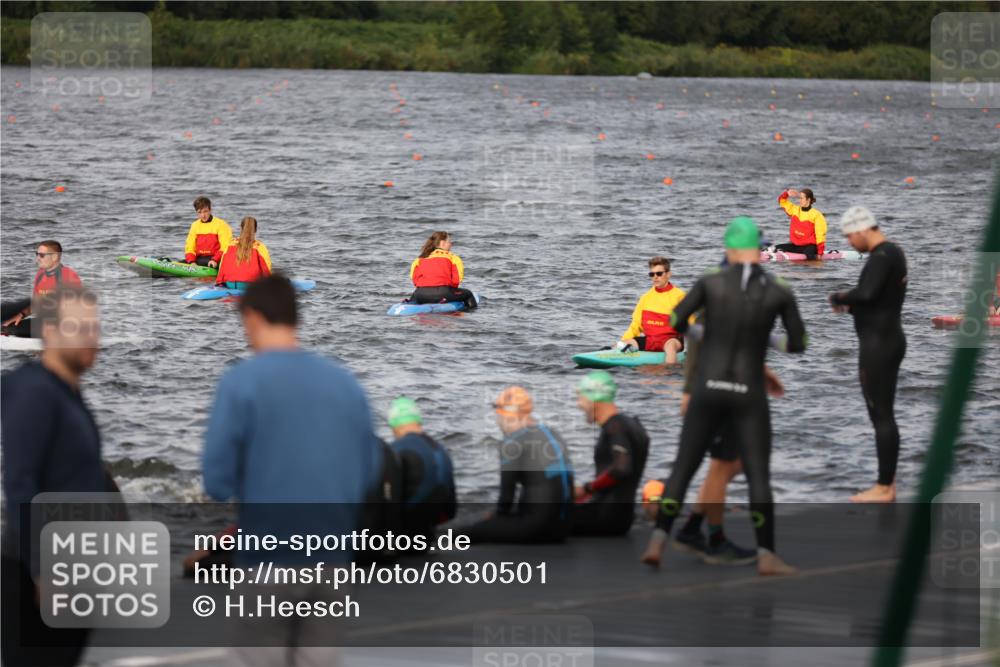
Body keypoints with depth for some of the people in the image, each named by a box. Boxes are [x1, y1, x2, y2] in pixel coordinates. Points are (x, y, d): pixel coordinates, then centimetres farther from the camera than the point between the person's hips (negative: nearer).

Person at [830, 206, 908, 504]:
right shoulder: (892, 254, 16)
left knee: (881, 416, -5)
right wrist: (850, 306, 11)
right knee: (884, 416, 13)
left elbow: (866, 293, -32)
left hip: (878, 346, -10)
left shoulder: (881, 256, -18)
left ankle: (883, 488, -1)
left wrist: (839, 297, -13)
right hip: (888, 342, 10)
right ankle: (887, 484, 17)